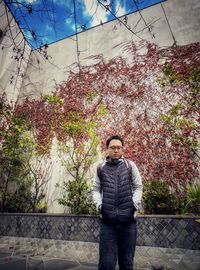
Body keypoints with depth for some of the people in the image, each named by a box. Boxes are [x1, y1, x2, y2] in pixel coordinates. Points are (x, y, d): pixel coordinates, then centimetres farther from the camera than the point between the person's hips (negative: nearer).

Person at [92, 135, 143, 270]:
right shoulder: (100, 168, 4)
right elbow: (96, 189, 8)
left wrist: (135, 204, -7)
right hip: (108, 221, 0)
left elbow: (138, 187, 6)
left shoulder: (130, 165, 2)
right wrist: (99, 205, -6)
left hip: (128, 220, 1)